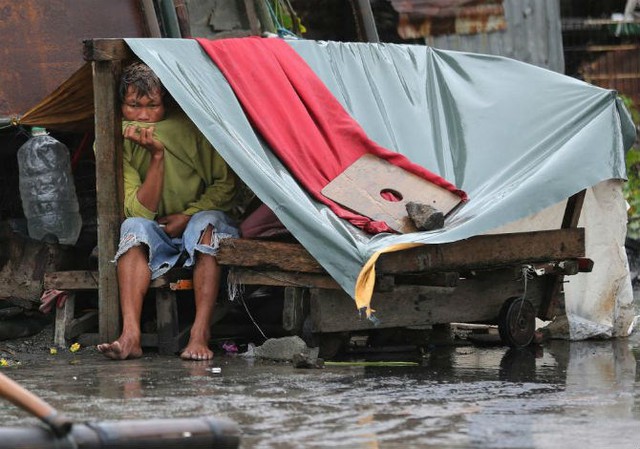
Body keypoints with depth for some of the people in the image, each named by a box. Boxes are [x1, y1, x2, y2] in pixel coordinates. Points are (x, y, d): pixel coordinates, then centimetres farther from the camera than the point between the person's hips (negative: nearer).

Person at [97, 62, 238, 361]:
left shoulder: (189, 128, -13)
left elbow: (225, 185, -7)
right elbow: (140, 211, -20)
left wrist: (187, 216, -19)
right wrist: (156, 155, -29)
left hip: (205, 217, -1)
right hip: (159, 237, 1)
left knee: (205, 223, -34)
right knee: (134, 227, -29)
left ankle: (200, 335, -43)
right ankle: (130, 335, -45)